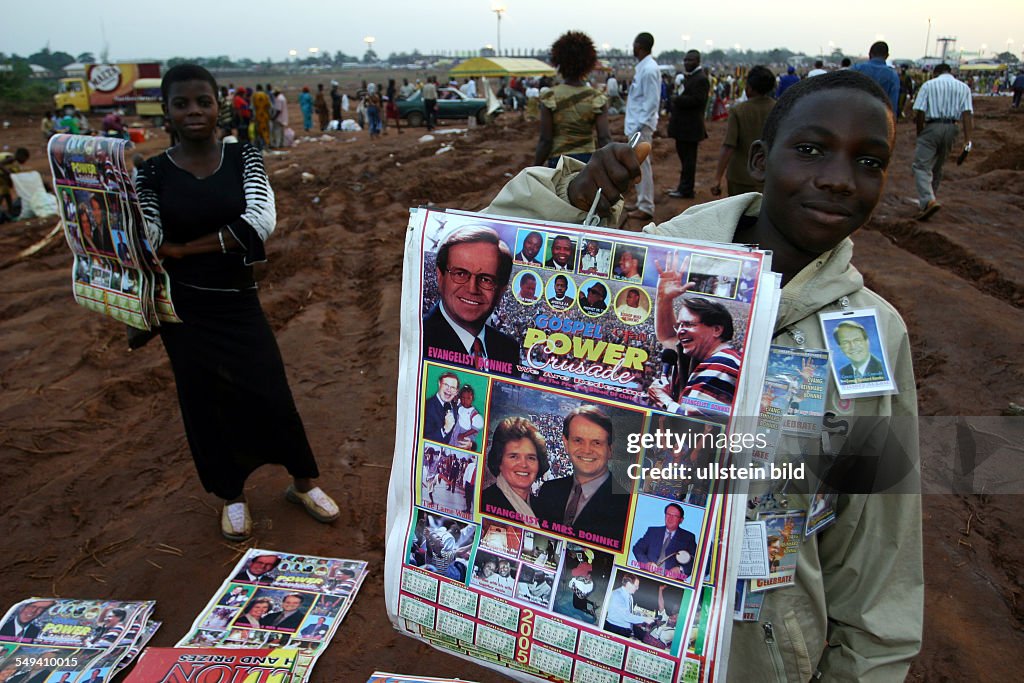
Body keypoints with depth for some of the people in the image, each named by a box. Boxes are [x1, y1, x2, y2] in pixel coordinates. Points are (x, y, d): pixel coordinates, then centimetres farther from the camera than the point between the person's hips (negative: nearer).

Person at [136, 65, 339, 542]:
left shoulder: (243, 158, -1)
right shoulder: (153, 172, -1)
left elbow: (261, 221, -17)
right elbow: (149, 247, -7)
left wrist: (184, 248, -14)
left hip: (239, 301, 0)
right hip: (184, 308, 0)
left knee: (271, 395, 2)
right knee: (205, 401, 10)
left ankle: (303, 483, 25)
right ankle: (232, 495, 30)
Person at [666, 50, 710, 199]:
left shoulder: (700, 79, -13)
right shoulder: (688, 76, 18)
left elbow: (696, 100, -23)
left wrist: (676, 100, -17)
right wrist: (674, 113, 8)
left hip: (690, 125, -10)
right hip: (683, 124, 10)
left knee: (688, 158, -5)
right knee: (684, 156, 16)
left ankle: (686, 190, 1)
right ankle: (683, 186, 26)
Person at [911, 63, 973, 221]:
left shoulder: (928, 85, 3)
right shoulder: (964, 88, 11)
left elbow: (919, 112, -6)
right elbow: (967, 114, 0)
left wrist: (919, 133, 5)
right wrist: (967, 140, -3)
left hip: (931, 127, -5)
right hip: (951, 129, 5)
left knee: (921, 166, -10)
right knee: (937, 167, 19)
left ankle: (929, 201, -31)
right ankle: (927, 200, 29)